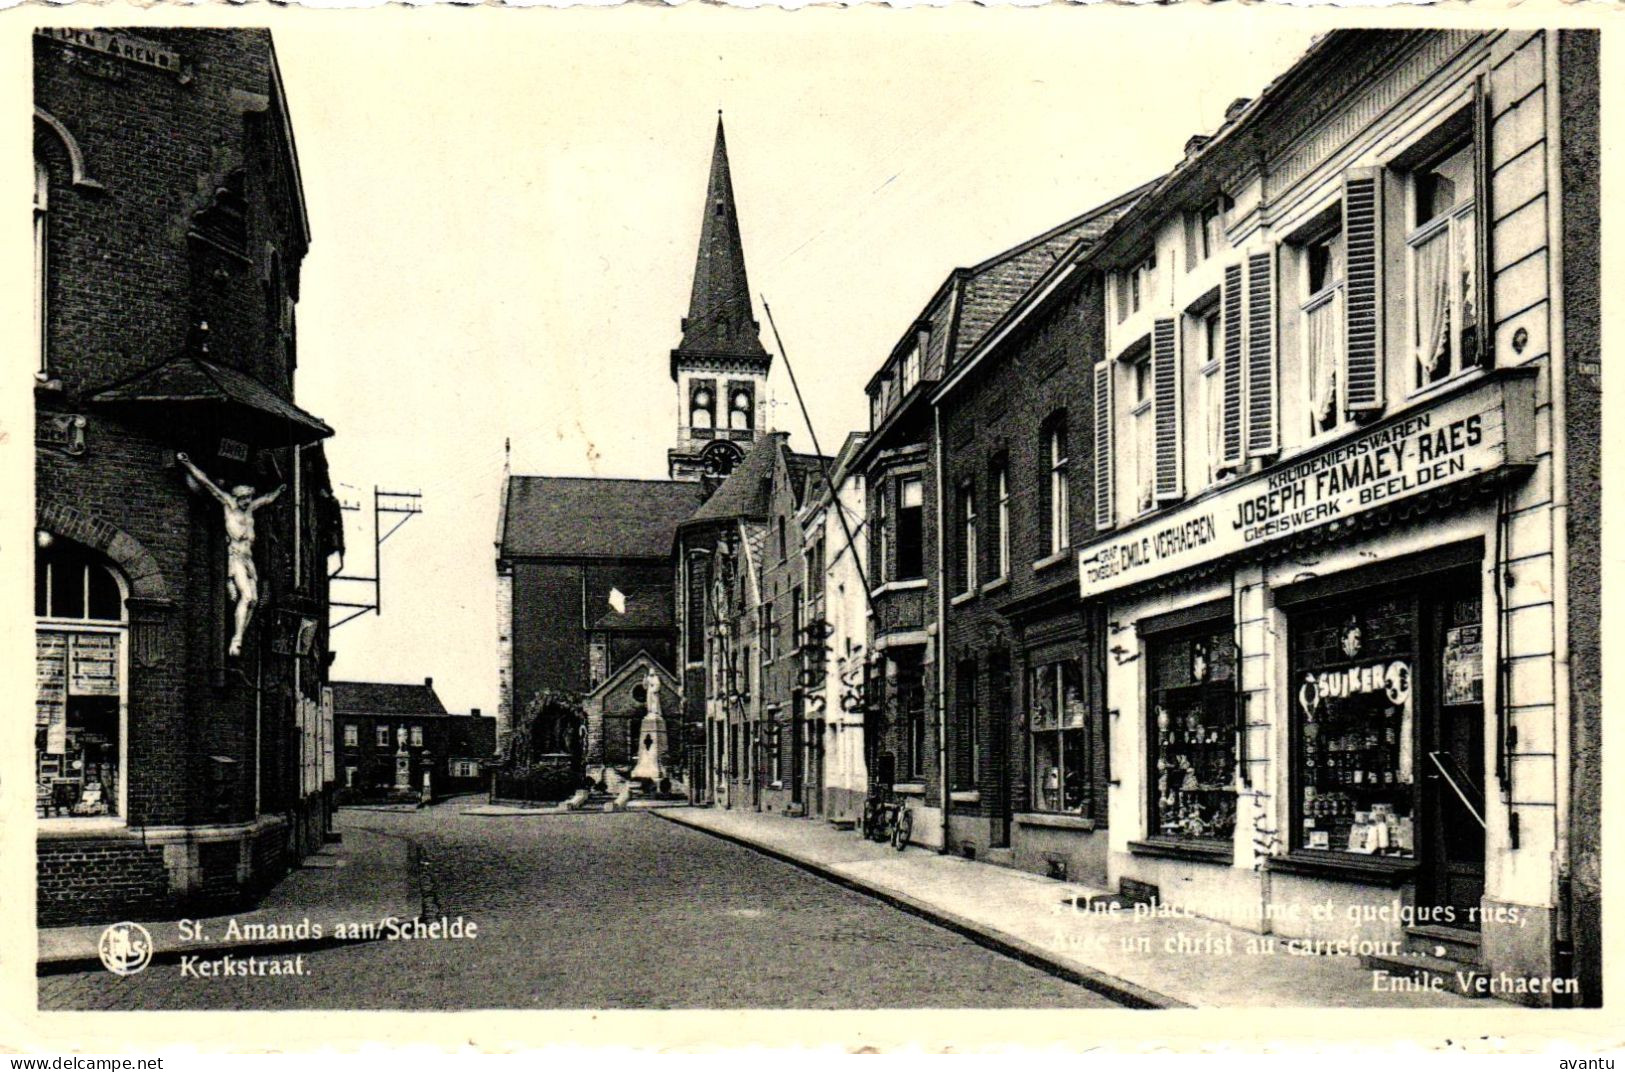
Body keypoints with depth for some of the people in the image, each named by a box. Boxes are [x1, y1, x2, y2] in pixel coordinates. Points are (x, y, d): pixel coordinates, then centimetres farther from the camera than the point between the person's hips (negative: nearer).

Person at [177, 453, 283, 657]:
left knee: (253, 598, -2)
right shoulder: (229, 503, 3)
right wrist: (187, 464, 0)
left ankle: (238, 640, 0)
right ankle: (236, 640, -23)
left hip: (248, 556, 7)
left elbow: (267, 499, 40)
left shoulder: (249, 508, 18)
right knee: (246, 596, -21)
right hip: (235, 554, -7)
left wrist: (279, 490, 54)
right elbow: (206, 483, 1)